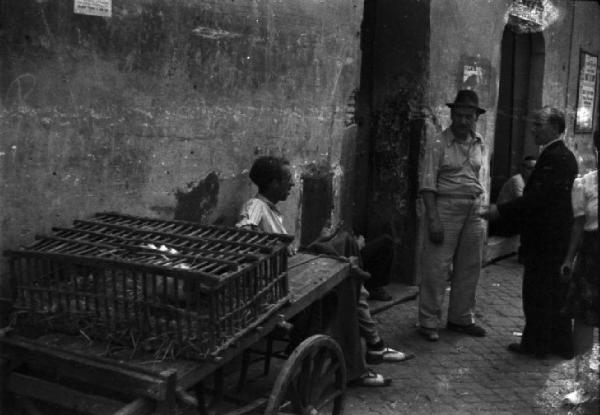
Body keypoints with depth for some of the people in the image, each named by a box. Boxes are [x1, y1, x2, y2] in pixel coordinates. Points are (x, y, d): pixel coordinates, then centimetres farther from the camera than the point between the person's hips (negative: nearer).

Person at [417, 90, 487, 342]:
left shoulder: (478, 144, 11)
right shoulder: (438, 144, -8)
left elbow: (476, 177, 16)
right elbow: (427, 184, -12)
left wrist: (480, 207, 7)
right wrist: (433, 219, -19)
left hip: (474, 209, 6)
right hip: (445, 207, -6)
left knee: (470, 267, 11)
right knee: (437, 268, -4)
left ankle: (461, 318, 25)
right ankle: (428, 322, 6)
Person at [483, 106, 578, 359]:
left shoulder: (555, 158, -18)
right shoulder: (563, 156, 14)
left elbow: (536, 197, -24)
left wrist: (501, 211, -19)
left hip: (544, 240, -10)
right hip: (556, 237, 10)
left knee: (537, 293, 1)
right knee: (555, 293, 16)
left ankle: (535, 344, 12)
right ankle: (561, 344, 26)